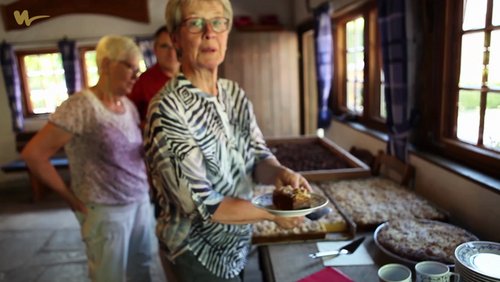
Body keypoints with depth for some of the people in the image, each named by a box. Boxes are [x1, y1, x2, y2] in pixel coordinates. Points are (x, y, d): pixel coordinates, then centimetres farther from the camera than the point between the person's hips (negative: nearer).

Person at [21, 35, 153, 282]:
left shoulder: (128, 105, 5)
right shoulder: (81, 106, -16)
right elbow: (33, 154, -16)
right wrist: (72, 198, -12)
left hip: (141, 202, 6)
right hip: (107, 211, -6)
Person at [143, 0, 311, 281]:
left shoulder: (235, 94, -2)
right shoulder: (167, 109, -25)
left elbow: (258, 156, -1)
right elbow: (202, 204, -26)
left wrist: (279, 172, -23)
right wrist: (273, 213, -18)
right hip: (197, 258, -6)